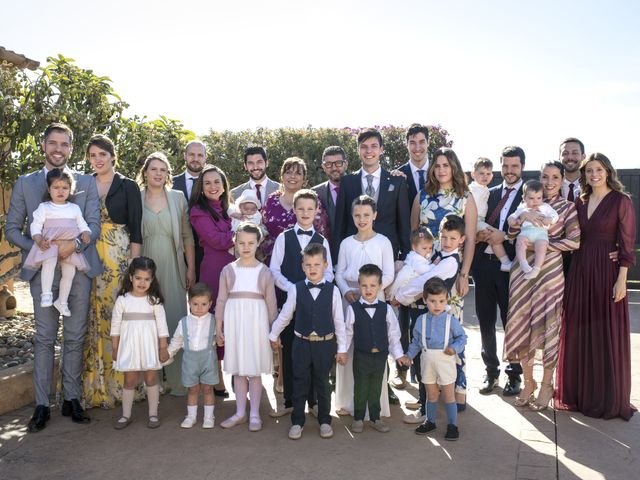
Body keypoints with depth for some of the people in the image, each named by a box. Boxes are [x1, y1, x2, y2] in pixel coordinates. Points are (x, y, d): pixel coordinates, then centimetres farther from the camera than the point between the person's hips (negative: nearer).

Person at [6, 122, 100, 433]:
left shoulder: (86, 183, 10)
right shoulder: (25, 183, 10)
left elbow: (94, 224, 2)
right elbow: (12, 228, 7)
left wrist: (74, 243, -18)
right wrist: (36, 248, -11)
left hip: (78, 267, 1)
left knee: (75, 337, 6)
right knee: (44, 338, 2)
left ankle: (72, 399, 17)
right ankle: (42, 405, 10)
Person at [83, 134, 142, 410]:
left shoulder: (128, 187, 4)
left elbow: (136, 227, 0)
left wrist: (134, 262, -8)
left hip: (119, 257, -3)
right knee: (93, 318, 1)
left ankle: (119, 383, 6)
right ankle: (95, 385, 10)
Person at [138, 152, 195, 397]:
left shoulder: (178, 198, 7)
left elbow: (187, 236, 7)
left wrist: (191, 268, 3)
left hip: (172, 268, 0)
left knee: (175, 319, -1)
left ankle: (176, 379, 8)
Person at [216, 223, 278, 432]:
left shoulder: (265, 271, 0)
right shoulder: (228, 270, 3)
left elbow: (271, 303, 2)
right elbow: (221, 300, 4)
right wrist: (218, 328, 2)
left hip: (256, 322, -1)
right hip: (234, 322, 1)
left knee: (255, 370, 5)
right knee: (238, 369, 9)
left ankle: (254, 414, 16)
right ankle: (240, 412, 22)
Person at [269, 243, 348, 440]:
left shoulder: (332, 290, -6)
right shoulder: (295, 289, -5)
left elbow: (339, 321, -1)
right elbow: (284, 315, 8)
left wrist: (342, 348, 2)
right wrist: (273, 335, 17)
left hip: (325, 344, 0)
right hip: (302, 343, 1)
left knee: (322, 384, 12)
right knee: (300, 383, 9)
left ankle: (324, 421, 28)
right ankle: (297, 422, 23)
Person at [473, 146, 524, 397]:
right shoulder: (489, 193, 13)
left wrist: (504, 236, -18)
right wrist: (479, 234, -6)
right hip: (483, 263, 4)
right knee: (486, 322, 12)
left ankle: (514, 375, 21)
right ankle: (491, 372, 27)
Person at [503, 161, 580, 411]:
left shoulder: (568, 207, 2)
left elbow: (574, 241, -8)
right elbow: (511, 234, 6)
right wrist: (521, 217, -12)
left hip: (550, 271, -3)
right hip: (523, 270, 3)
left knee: (547, 326, 2)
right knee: (521, 326, 4)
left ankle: (547, 384, 18)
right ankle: (528, 382, 20)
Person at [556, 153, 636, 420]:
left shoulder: (621, 201, -4)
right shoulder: (580, 202, 11)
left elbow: (627, 243, -7)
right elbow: (575, 238, 10)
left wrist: (621, 279, -12)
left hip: (607, 271, -5)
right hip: (580, 271, 5)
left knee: (607, 335, 2)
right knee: (578, 333, 9)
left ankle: (608, 399, 17)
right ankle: (579, 393, 23)